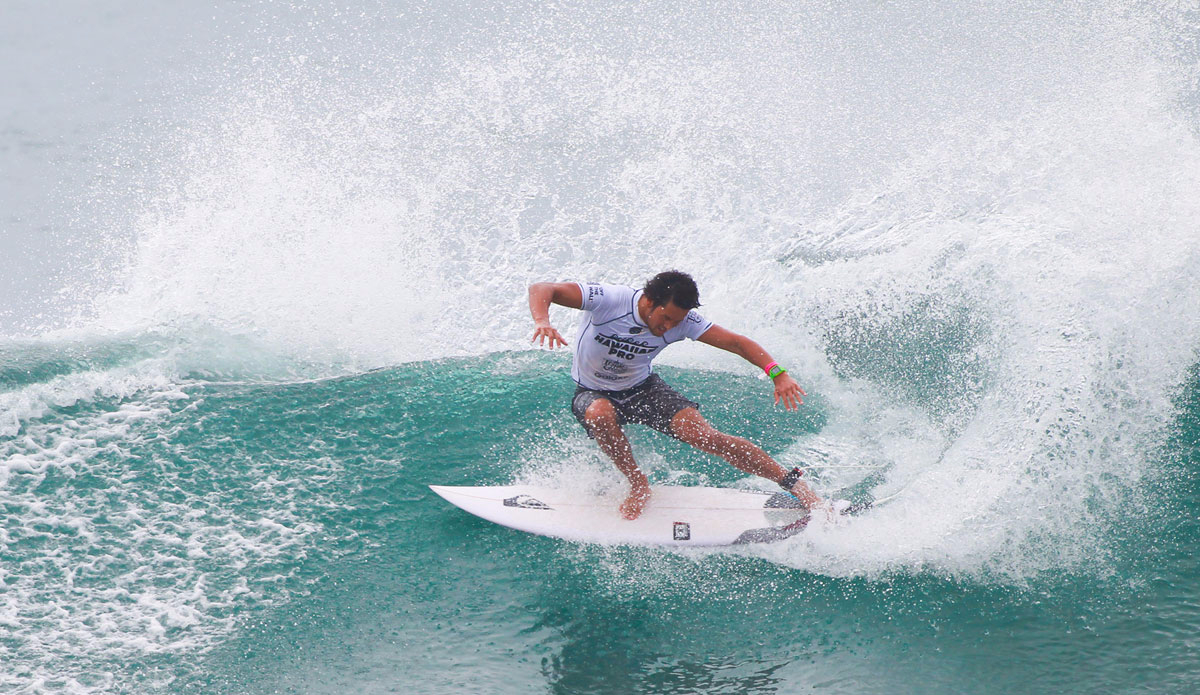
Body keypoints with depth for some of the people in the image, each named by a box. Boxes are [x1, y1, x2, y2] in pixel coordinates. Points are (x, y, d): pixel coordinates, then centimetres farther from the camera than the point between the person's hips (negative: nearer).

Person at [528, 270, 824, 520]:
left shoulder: (682, 320, -18)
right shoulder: (608, 300, -29)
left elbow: (736, 342, -18)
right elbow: (541, 290, -33)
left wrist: (777, 373, -33)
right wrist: (542, 321, -55)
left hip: (643, 389, 2)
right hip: (593, 393, -2)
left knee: (708, 437, -18)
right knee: (600, 414, -40)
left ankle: (794, 484, -5)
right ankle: (638, 485, -15)